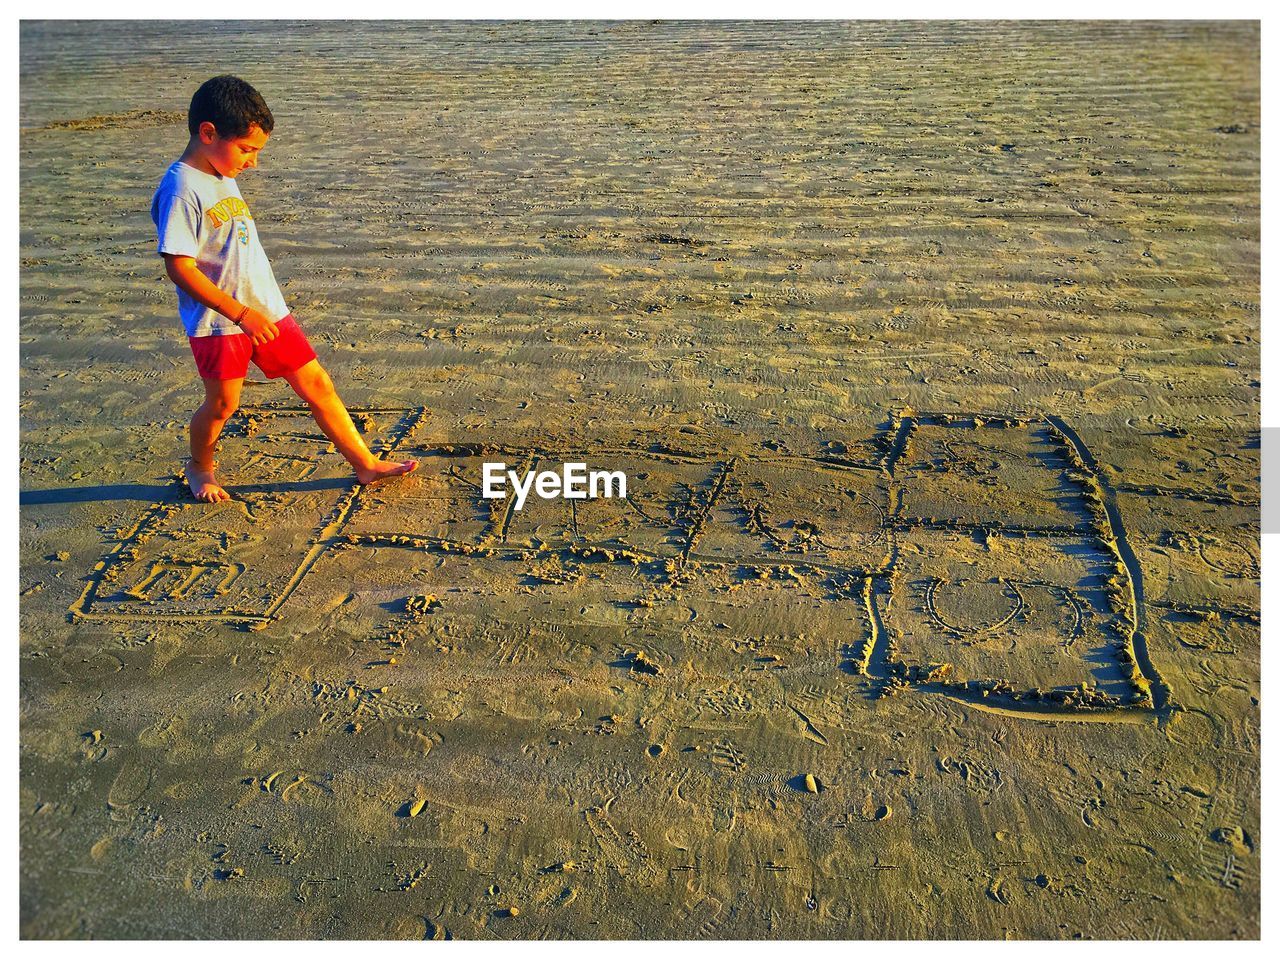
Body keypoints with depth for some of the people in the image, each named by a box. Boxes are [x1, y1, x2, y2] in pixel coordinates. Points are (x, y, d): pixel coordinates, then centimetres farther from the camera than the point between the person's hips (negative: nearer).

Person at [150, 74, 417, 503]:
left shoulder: (224, 178, 12)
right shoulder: (181, 189, -16)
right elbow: (179, 268, -21)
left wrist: (261, 311, 20)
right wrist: (240, 313, -22)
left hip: (266, 311, 8)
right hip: (218, 322, -8)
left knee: (317, 384, 7)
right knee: (222, 403, 6)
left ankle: (366, 464, 15)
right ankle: (199, 467, 36)